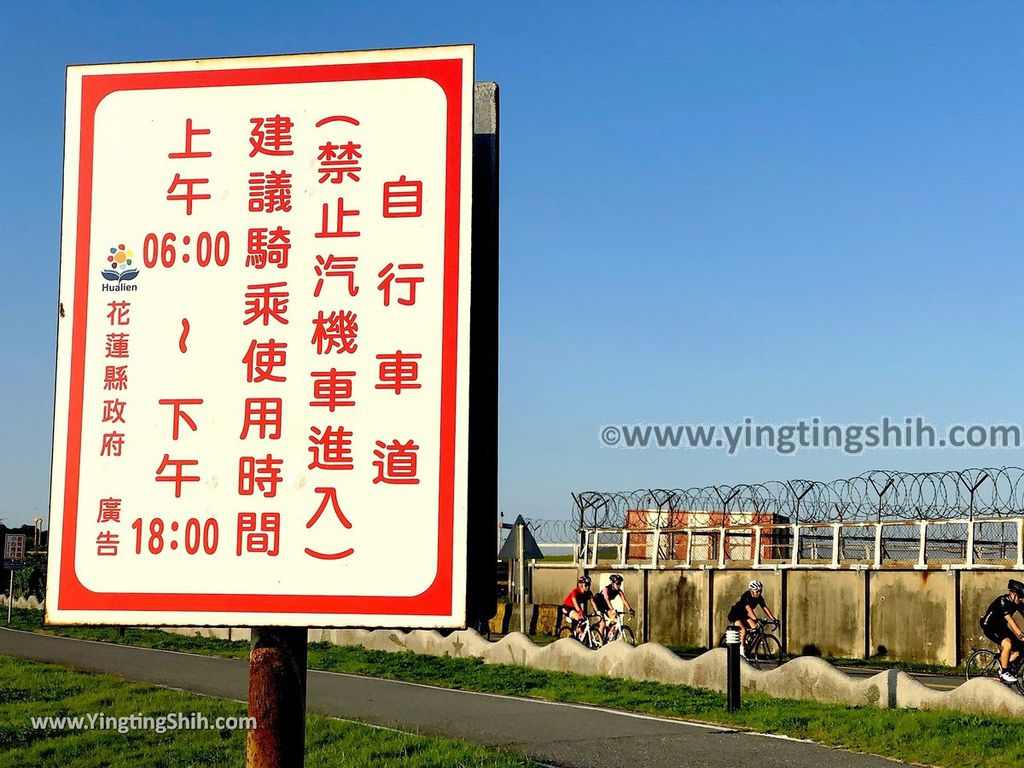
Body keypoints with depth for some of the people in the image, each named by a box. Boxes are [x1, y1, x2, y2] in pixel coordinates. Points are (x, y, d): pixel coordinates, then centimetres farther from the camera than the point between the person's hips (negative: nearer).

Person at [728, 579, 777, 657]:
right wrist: (756, 619, -53)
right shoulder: (746, 596, -28)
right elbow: (748, 609, -41)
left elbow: (765, 608, -12)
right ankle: (741, 650, -19)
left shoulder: (759, 598, -9)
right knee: (743, 630, -28)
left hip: (743, 615, 7)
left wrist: (773, 619, -22)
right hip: (735, 614, -7)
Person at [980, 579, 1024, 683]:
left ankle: (1004, 667, 11)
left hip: (1001, 627, 8)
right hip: (990, 627, -8)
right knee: (1008, 644, -30)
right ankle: (1004, 673, -18)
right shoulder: (1002, 601, -27)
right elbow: (1010, 621, -35)